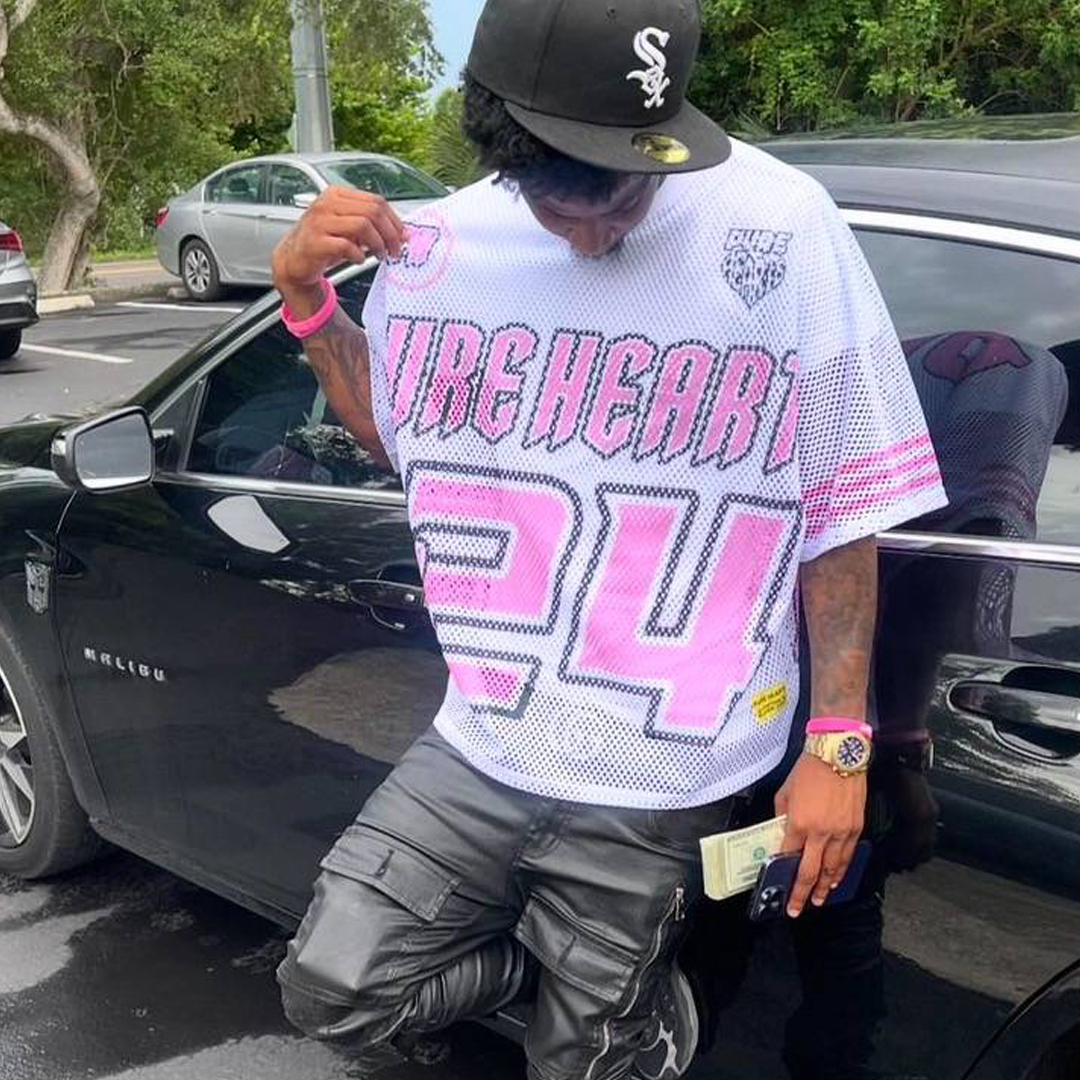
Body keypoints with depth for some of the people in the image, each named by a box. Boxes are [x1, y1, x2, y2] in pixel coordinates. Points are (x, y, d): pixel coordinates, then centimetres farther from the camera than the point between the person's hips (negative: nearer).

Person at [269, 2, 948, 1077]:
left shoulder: (780, 229, -14)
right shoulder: (434, 252, -2)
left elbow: (842, 505, -8)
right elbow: (392, 428, 17)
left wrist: (838, 745, -8)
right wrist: (303, 296, 0)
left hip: (659, 782, -3)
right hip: (482, 741, 4)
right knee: (334, 991, 1)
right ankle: (628, 988, 21)